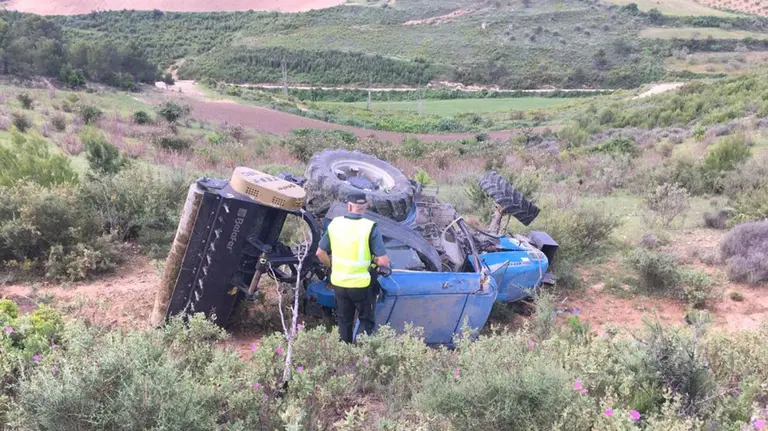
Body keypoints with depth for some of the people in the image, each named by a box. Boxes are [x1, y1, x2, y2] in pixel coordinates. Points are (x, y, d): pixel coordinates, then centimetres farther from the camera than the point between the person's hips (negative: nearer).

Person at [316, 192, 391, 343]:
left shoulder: (334, 224, -4)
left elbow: (320, 253, 5)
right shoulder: (370, 228, -16)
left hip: (338, 282, 4)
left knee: (344, 321, 22)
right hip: (362, 284, -4)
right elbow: (383, 261, -20)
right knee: (366, 320, 16)